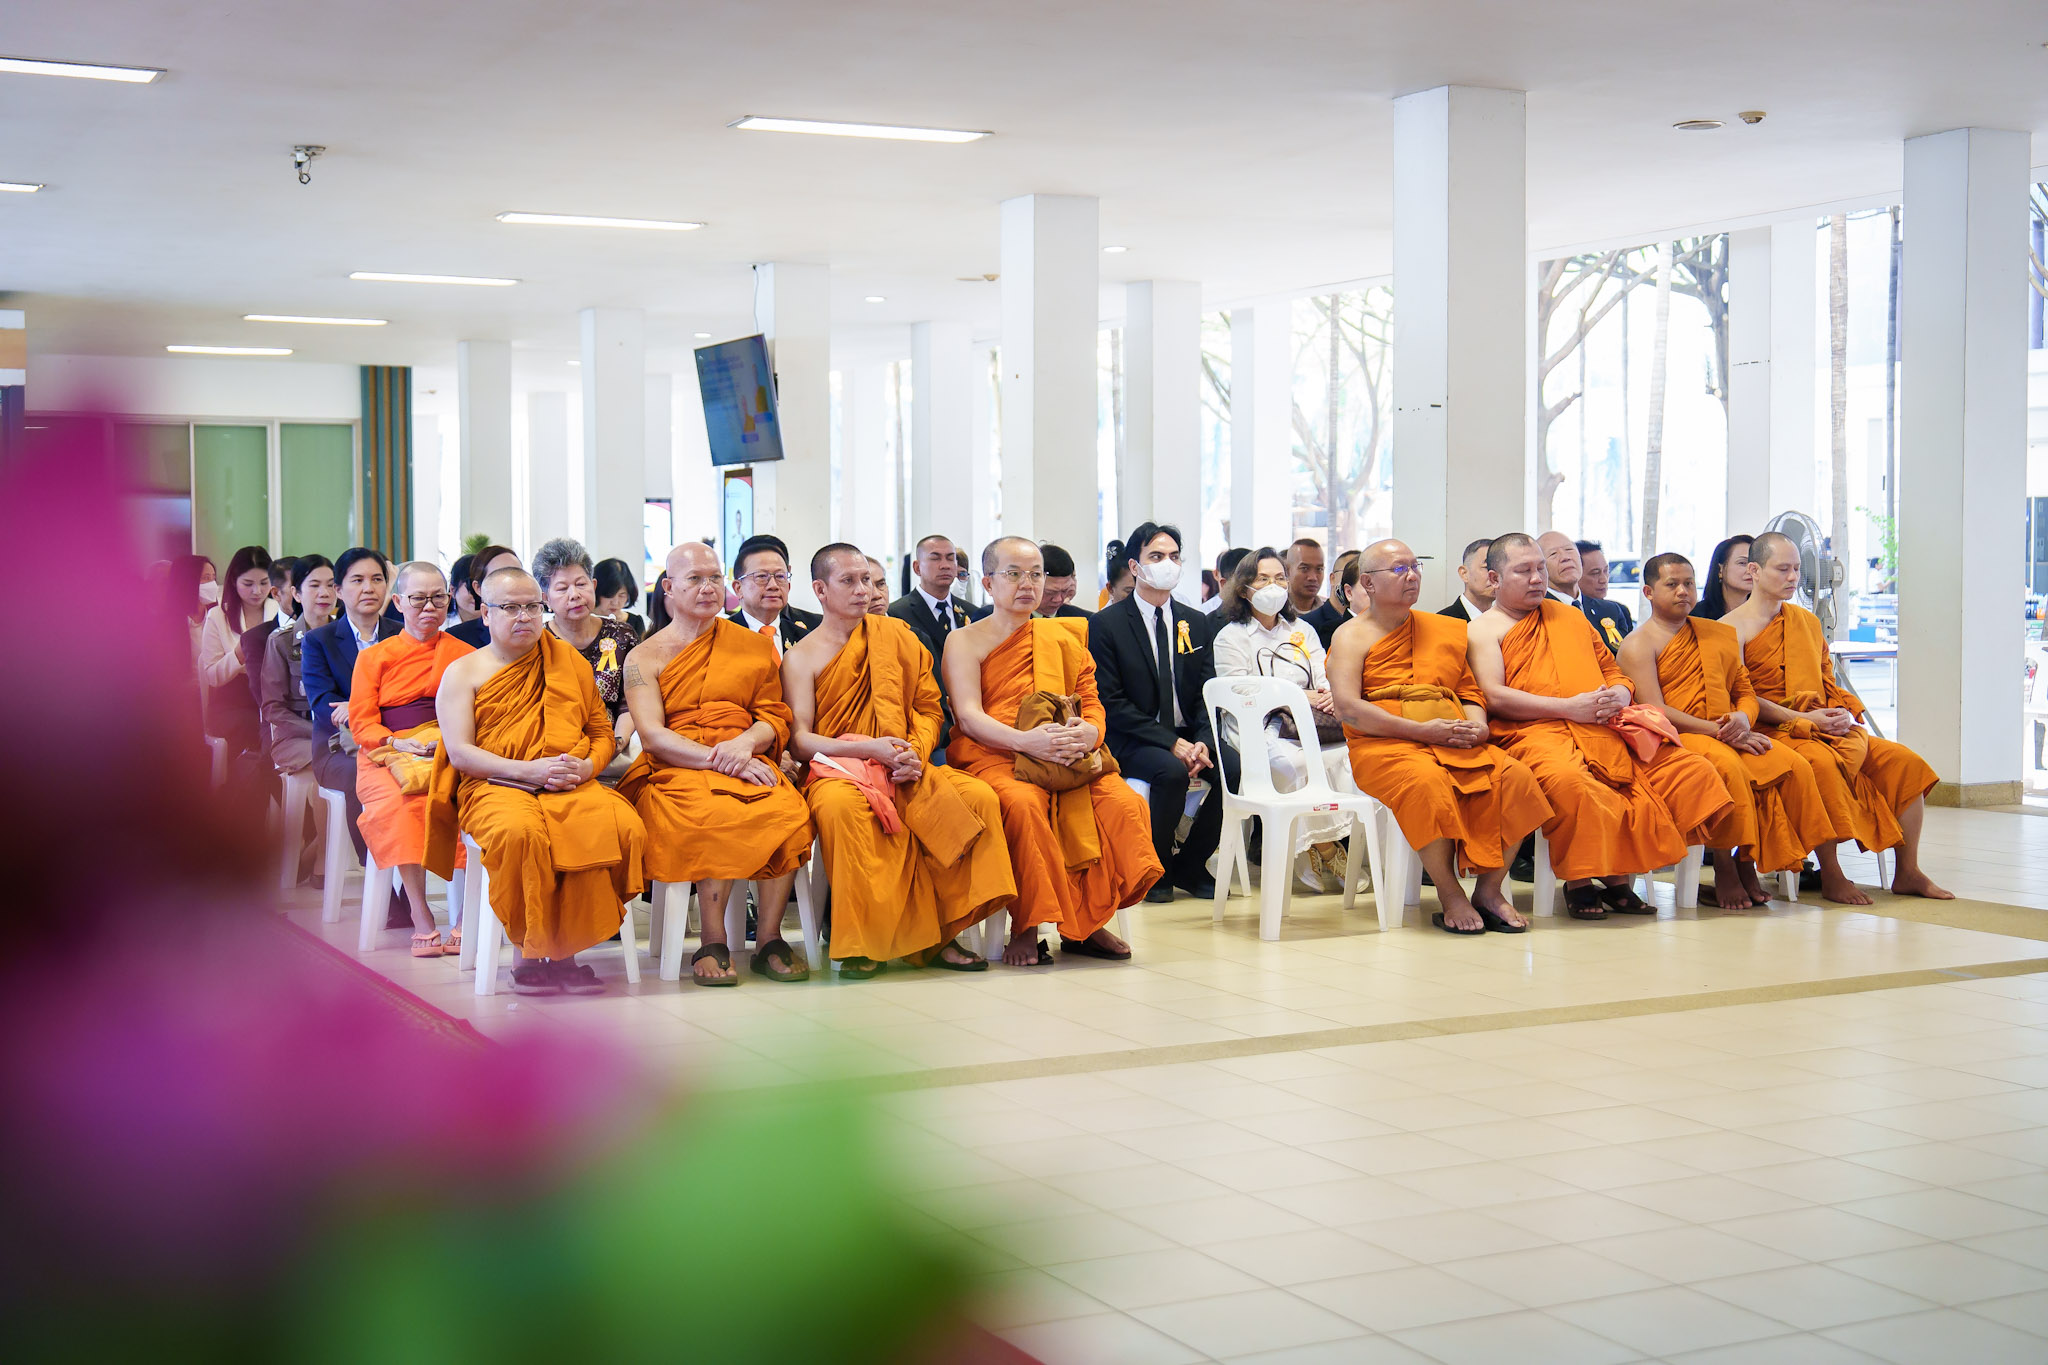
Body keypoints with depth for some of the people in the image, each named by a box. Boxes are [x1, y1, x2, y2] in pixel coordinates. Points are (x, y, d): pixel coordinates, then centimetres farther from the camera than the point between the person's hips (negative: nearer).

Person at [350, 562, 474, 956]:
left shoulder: (465, 655, 18)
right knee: (396, 804, -36)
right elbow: (361, 722, 7)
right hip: (387, 756, 0)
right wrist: (399, 744, -13)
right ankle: (421, 919, -32)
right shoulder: (374, 657, 15)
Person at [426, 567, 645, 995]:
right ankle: (526, 952, -22)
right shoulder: (462, 672, 11)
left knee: (624, 827, -30)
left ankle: (567, 949, -20)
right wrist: (528, 770, -13)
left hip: (570, 784, 3)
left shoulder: (568, 661, 21)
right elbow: (459, 752, -1)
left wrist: (588, 765, -3)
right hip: (495, 786, -3)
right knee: (520, 832, -40)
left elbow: (602, 732, 20)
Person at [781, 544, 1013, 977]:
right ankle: (858, 944, -28)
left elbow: (928, 707, 13)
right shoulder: (802, 657, 5)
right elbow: (799, 739, -4)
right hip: (838, 769, -4)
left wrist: (915, 752, -9)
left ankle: (937, 935, -15)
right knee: (840, 808, -40)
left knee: (979, 796, -23)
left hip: (905, 770, 4)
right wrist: (869, 749, -18)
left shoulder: (896, 637, 16)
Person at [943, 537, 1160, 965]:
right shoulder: (965, 641, 9)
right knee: (1023, 803, -38)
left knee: (1124, 804, -25)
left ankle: (1085, 922, -12)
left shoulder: (1064, 637, 22)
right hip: (993, 757, -4)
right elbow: (969, 717, -5)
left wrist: (1089, 732, -12)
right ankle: (1025, 928, -25)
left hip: (1069, 755, 4)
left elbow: (1091, 702, 14)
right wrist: (1025, 740, -24)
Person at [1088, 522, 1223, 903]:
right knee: (1171, 771, -35)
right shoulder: (1106, 624, -4)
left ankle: (1190, 864, -4)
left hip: (1187, 735, 5)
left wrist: (1202, 741, -13)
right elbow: (1111, 702, -10)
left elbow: (1208, 693, 9)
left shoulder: (1195, 622, 12)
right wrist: (1170, 743, -19)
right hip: (1132, 740, -5)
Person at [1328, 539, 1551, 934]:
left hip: (1455, 740, 5)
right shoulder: (1352, 635, 6)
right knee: (1427, 781, -38)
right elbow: (1349, 708, -8)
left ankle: (1489, 890, -13)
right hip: (1383, 744, -5)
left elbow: (1470, 692, 25)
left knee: (1515, 775, -23)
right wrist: (1422, 731, -15)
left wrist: (1477, 724, 0)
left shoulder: (1445, 630, 22)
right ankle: (1450, 897, -23)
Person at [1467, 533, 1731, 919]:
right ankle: (1579, 881, -18)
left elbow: (1614, 672, 31)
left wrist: (1618, 695, 4)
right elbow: (1495, 697, -5)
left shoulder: (1569, 616, 29)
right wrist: (1568, 707, -12)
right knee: (1568, 782, -41)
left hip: (1604, 727, 6)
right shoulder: (1484, 630, 10)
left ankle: (1617, 877, -15)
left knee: (1691, 770, -15)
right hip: (1535, 732, -6)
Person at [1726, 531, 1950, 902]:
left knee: (1905, 761, -8)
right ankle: (1831, 876, -27)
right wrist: (1804, 720, -17)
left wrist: (1843, 713, -2)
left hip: (1827, 730, 7)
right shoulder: (1732, 628, -3)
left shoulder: (1808, 621, 19)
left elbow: (1828, 682, 22)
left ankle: (1907, 874, -1)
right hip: (1774, 732, -7)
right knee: (1821, 763, -38)